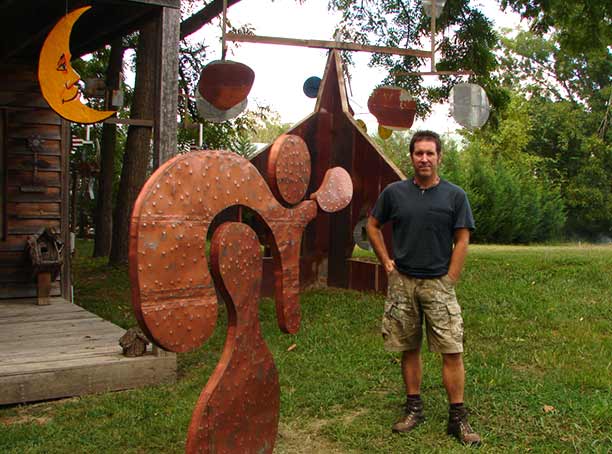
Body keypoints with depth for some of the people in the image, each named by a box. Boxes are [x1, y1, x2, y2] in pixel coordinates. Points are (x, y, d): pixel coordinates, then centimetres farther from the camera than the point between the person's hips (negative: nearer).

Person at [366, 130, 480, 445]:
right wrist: (386, 262, 7)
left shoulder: (455, 196, 0)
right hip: (402, 281, 2)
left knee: (452, 351, -4)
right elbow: (373, 225, 15)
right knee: (409, 349, 10)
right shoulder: (394, 192, 3)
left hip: (439, 283, -1)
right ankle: (413, 409, 23)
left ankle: (458, 418, 6)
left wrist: (449, 282, -5)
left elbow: (462, 241, 0)